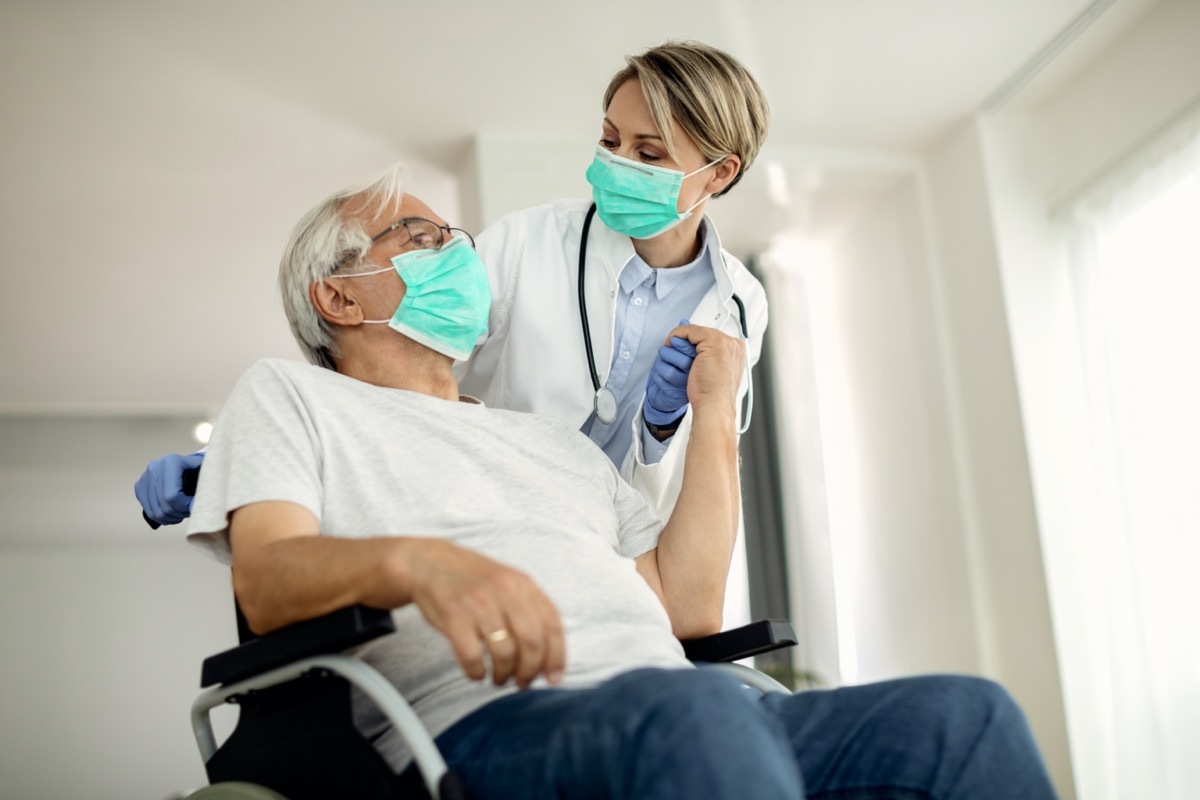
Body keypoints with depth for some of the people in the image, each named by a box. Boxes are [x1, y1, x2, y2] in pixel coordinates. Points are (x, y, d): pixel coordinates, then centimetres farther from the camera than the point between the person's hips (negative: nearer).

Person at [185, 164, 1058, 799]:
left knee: (964, 714, -19)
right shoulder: (287, 397, 19)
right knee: (689, 711, -40)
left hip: (695, 713, 6)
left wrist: (715, 410, 20)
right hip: (484, 724, -6)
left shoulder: (554, 439, 33)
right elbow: (266, 579, -3)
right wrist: (411, 561, -25)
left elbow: (685, 608, 21)